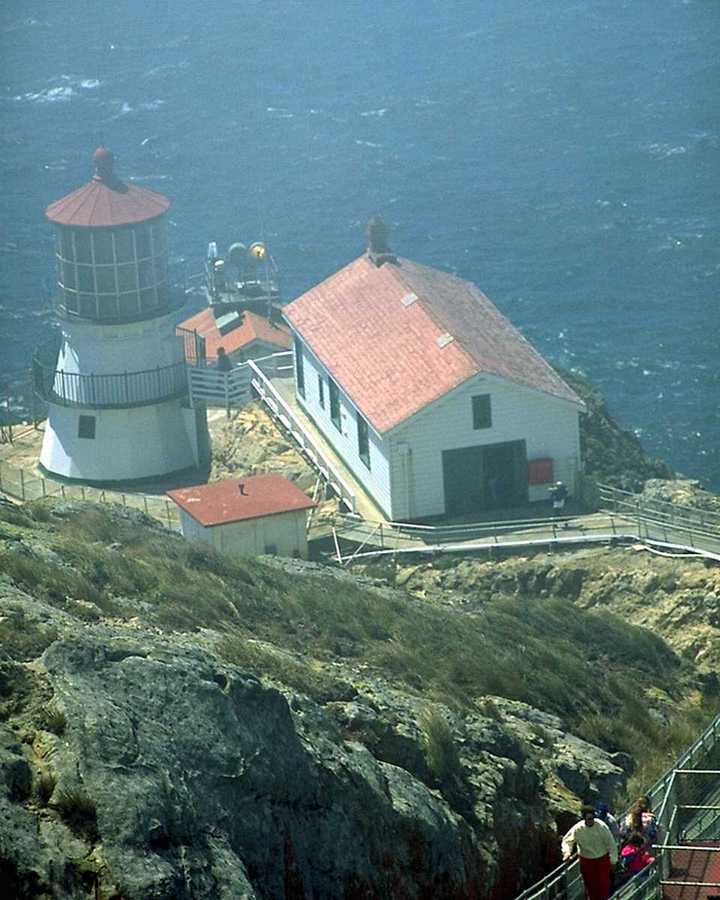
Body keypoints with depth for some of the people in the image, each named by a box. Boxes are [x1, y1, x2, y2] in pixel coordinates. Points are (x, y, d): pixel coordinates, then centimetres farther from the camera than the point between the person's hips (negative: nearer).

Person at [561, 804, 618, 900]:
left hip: (602, 859, -1)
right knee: (590, 885, 11)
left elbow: (611, 844, -10)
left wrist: (613, 860, -5)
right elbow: (567, 840, -4)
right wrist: (567, 851, -24)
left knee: (604, 883, 2)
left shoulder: (602, 826, -20)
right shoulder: (577, 829, -18)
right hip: (586, 860, 1)